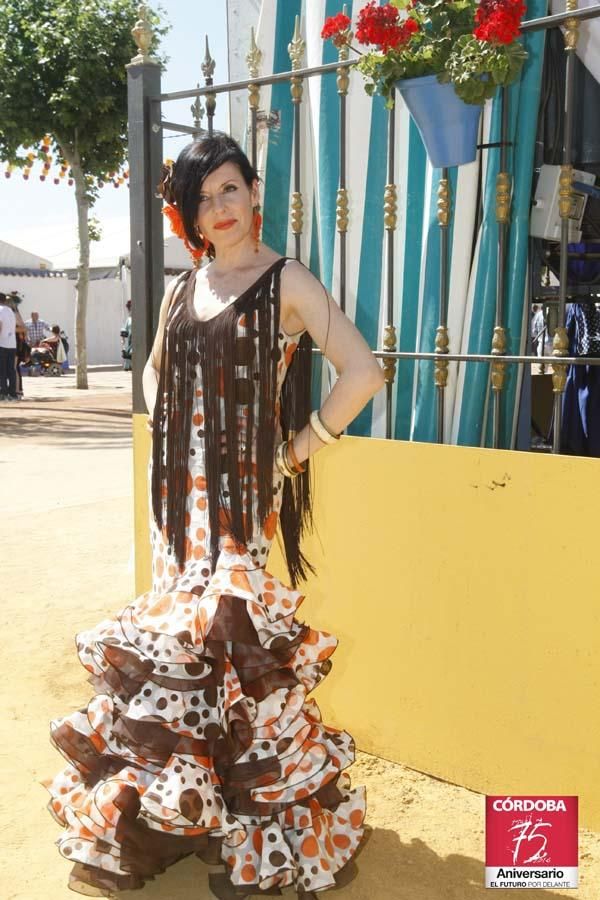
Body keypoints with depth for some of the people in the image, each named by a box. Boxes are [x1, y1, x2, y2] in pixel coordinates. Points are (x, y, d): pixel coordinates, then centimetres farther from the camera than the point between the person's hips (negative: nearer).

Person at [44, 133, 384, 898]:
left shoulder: (286, 282, -5)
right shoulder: (181, 291, 12)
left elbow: (363, 371, -14)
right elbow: (154, 371, 28)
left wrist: (304, 445, -10)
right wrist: (171, 428, 12)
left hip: (250, 494, -6)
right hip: (185, 495, 6)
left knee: (240, 640, -4)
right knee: (177, 638, 11)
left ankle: (266, 830, 16)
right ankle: (177, 804, 31)